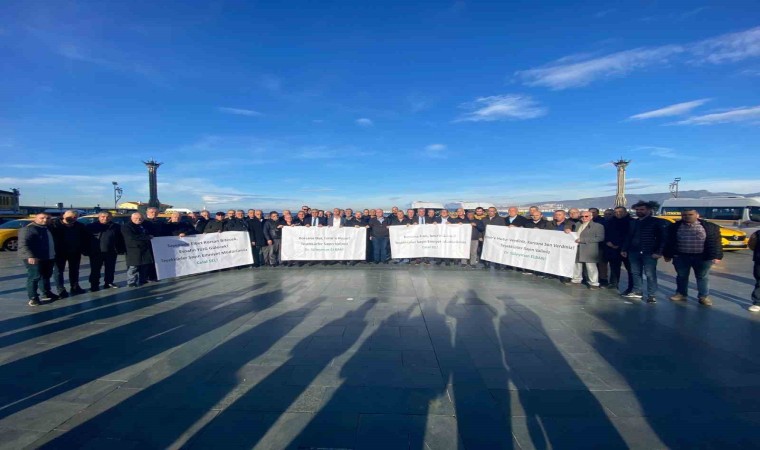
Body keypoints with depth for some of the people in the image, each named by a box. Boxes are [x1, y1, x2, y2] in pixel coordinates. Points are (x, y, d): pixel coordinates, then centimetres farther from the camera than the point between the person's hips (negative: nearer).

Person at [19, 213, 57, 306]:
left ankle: (47, 293, 30)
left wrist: (54, 254, 23)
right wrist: (30, 256, -32)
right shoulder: (28, 229, -11)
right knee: (34, 277, -6)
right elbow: (23, 244, -21)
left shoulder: (47, 229, 17)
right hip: (34, 258, -9)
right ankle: (33, 298, 0)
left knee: (46, 276, 18)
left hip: (49, 258, 9)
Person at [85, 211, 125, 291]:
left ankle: (109, 283, 23)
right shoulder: (90, 226, 0)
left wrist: (121, 250, 3)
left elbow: (120, 239, 9)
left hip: (111, 252, 2)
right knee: (95, 270, 4)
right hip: (96, 253, -2)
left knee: (110, 269, 11)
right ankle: (94, 285, 13)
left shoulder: (116, 227, 6)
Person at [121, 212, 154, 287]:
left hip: (146, 249, 7)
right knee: (133, 267, -4)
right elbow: (132, 237, -19)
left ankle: (142, 280, 20)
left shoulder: (144, 226, 17)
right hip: (134, 250, -7)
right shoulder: (126, 227, -5)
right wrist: (147, 237, -15)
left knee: (145, 266, 9)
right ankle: (132, 282, 4)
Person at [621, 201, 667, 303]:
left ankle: (651, 295, 3)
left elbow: (662, 238, -7)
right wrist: (624, 249, 12)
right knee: (636, 273, 10)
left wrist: (659, 252, -14)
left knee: (650, 274, -3)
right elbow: (628, 237, 18)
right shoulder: (633, 222, 16)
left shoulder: (657, 222, -1)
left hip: (649, 253, -6)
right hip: (634, 252, 6)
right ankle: (637, 291, 20)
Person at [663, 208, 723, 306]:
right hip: (681, 257, 1)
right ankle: (681, 294, 22)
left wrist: (716, 256, -9)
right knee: (681, 276, 10)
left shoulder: (710, 227, -2)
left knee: (703, 277, 7)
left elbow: (715, 242, -3)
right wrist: (667, 255, 4)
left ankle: (704, 297, 17)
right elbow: (669, 242, 4)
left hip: (702, 257, -1)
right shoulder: (674, 227, 0)